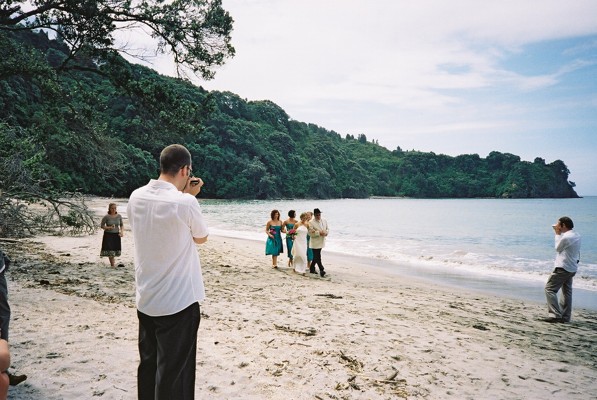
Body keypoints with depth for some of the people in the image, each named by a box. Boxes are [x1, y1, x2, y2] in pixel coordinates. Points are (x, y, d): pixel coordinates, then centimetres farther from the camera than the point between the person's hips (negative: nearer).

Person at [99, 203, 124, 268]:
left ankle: (112, 259, 30)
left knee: (115, 249, 4)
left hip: (116, 235, 3)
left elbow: (121, 225, 9)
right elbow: (101, 225, -3)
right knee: (110, 250, -4)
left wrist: (122, 232, -7)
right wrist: (109, 227, -19)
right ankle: (112, 265, 5)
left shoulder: (119, 216, -1)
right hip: (108, 235, -3)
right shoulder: (106, 217, -10)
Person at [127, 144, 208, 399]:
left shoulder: (136, 197, -1)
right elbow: (201, 238, -2)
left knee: (148, 366, 21)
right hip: (178, 303, -6)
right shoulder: (185, 202, -20)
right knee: (173, 371, 6)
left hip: (146, 301, 7)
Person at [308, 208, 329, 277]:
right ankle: (321, 270, -5)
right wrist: (319, 233, -23)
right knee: (317, 257, -7)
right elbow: (310, 233, -16)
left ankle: (312, 269, 29)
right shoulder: (311, 223, -12)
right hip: (315, 243, -6)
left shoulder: (324, 221, 7)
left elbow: (327, 229, 16)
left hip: (321, 242, 7)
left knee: (316, 257, 16)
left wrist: (326, 232, -7)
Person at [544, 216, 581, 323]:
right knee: (567, 291, 14)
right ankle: (565, 317, 18)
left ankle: (557, 315, -10)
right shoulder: (577, 236, 7)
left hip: (563, 268, -9)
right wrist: (559, 234, 13)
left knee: (550, 289, -4)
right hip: (572, 268, 9)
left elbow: (558, 248, -6)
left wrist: (558, 234, 0)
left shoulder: (566, 237, -21)